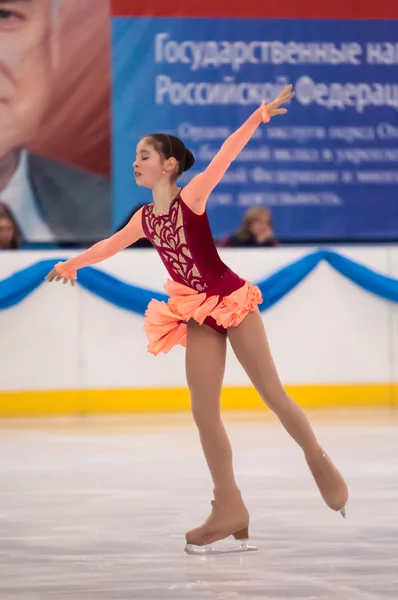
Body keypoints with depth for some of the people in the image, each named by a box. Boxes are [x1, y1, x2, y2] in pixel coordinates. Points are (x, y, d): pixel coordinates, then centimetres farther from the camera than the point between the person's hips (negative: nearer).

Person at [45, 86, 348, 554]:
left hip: (231, 301, -6)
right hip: (197, 314, 6)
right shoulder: (145, 218, 6)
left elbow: (224, 156, -23)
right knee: (203, 411, -1)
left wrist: (258, 117, -33)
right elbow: (110, 245, 25)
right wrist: (72, 265, 35)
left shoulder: (191, 198, -11)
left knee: (272, 392, -4)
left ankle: (320, 463, 18)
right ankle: (229, 510, 3)